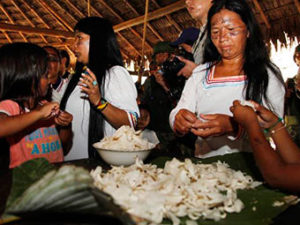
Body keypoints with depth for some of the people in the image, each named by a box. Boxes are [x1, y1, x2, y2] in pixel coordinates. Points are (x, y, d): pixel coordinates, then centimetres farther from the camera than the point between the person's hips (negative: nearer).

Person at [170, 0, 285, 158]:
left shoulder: (268, 73, 3)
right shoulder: (199, 73, 13)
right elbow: (177, 112, 6)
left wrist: (235, 127, -24)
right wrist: (178, 120, -17)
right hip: (205, 162, 3)